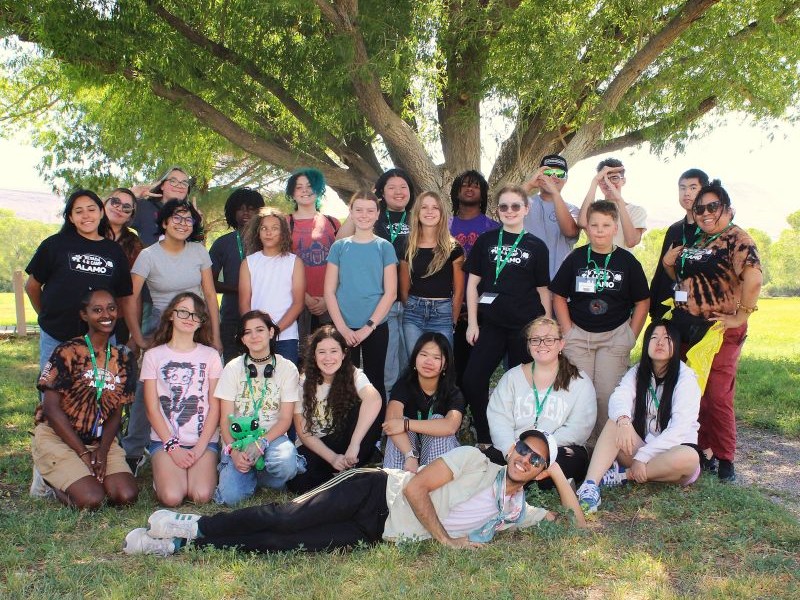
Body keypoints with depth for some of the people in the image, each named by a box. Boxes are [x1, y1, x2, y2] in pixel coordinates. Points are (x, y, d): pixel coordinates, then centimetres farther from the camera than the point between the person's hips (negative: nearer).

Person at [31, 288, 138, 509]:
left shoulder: (123, 359, 5)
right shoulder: (67, 352, -11)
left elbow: (116, 412, 5)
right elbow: (52, 408, -13)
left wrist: (102, 450, -12)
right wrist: (83, 453, -14)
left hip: (100, 440, 5)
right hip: (56, 437, -5)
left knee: (127, 496, -16)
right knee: (92, 499, -23)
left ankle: (82, 475, 12)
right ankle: (50, 477, 8)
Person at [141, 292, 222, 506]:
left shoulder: (210, 355, 8)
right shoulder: (153, 356, 7)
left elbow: (215, 407, 4)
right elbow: (152, 409, 2)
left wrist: (200, 447, -8)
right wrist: (173, 446, -8)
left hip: (205, 440, 0)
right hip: (165, 440, 0)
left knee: (202, 495, -22)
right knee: (172, 497, -22)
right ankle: (163, 469, 9)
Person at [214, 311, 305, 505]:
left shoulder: (287, 368, 1)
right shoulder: (233, 368, 3)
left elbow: (285, 419, -2)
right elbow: (225, 419, -1)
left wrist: (261, 443, -19)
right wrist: (233, 451, -19)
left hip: (273, 437, 0)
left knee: (285, 464, -36)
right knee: (230, 496, -25)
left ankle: (259, 476, 0)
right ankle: (250, 474, 9)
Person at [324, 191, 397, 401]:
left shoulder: (384, 247, 2)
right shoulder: (339, 247, 5)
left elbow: (390, 293, -3)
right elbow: (329, 291, 1)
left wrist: (368, 327, -10)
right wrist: (342, 327, -9)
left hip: (376, 327, -1)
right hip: (344, 329, 1)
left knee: (375, 381, 7)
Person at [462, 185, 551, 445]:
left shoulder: (536, 246, 5)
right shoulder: (486, 241, 6)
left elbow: (543, 290, 8)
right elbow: (473, 283, 6)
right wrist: (472, 323, 0)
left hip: (526, 326, -1)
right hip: (491, 325, 1)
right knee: (473, 381, -6)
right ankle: (485, 440, 10)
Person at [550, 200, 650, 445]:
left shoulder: (627, 261, 0)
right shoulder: (576, 258, 1)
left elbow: (642, 301, 6)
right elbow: (559, 296, 6)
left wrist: (631, 336, 0)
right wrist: (568, 332, -2)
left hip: (615, 336, -1)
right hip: (578, 335, 1)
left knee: (607, 393, -2)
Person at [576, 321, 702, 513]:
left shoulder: (686, 377, -9)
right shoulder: (638, 372, 4)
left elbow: (680, 428, -19)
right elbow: (618, 397, -17)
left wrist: (643, 456, -26)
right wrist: (623, 420, -41)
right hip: (640, 447, 3)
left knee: (689, 458, -37)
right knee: (616, 421, -26)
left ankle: (623, 475, -23)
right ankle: (590, 485, -40)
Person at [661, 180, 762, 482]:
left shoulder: (736, 239, -10)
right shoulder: (694, 241, 14)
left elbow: (753, 278, -24)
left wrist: (740, 317, -20)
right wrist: (669, 264, 6)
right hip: (687, 329, 8)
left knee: (718, 396, -2)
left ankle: (724, 459, 12)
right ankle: (702, 450, 25)